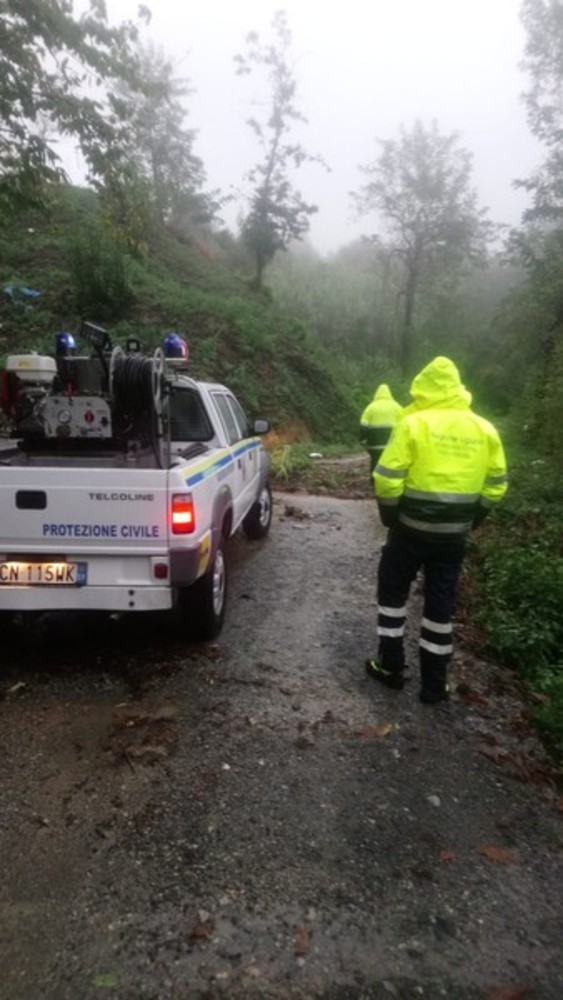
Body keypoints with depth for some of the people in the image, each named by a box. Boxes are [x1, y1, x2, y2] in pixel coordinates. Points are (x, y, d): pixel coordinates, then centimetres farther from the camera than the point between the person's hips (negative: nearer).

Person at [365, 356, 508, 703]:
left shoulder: (413, 424, -11)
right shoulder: (485, 430, 4)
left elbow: (387, 478, -15)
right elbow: (496, 485, 8)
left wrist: (390, 516, 0)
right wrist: (472, 520, 17)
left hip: (412, 527, -4)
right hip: (455, 533, 4)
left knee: (393, 592, 16)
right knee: (441, 603, 13)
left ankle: (391, 666, 23)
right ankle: (435, 683, 21)